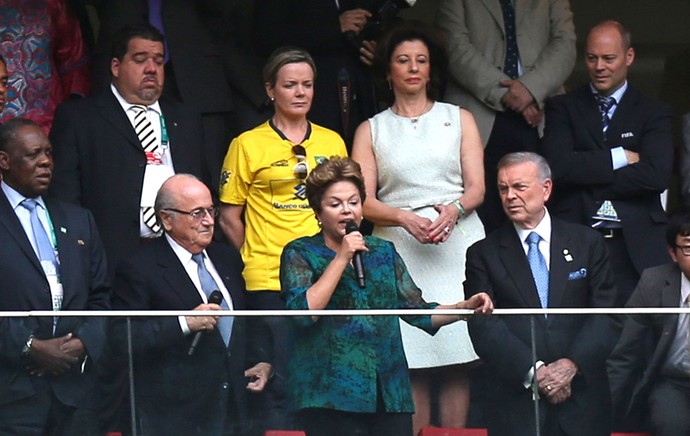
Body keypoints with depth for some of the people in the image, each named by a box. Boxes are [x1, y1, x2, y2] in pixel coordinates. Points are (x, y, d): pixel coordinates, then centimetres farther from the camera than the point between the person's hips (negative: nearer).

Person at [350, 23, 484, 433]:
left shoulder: (459, 119, 15)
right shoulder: (372, 130, 14)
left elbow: (477, 188, 7)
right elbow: (363, 201, 3)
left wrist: (453, 210, -15)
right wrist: (406, 219, -16)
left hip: (457, 242, 0)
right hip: (398, 247, 0)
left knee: (457, 360, -6)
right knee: (410, 361, -7)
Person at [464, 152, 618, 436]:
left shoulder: (587, 243, 9)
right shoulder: (483, 254, 6)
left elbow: (606, 313, 2)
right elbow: (484, 327, -3)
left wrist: (572, 364, -13)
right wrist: (534, 371, -14)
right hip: (516, 400, -1)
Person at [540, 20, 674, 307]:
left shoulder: (654, 113, 11)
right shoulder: (563, 108, 13)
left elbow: (657, 175, -5)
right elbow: (557, 165, -4)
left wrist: (588, 180, -4)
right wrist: (619, 157, -5)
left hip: (637, 247, 0)